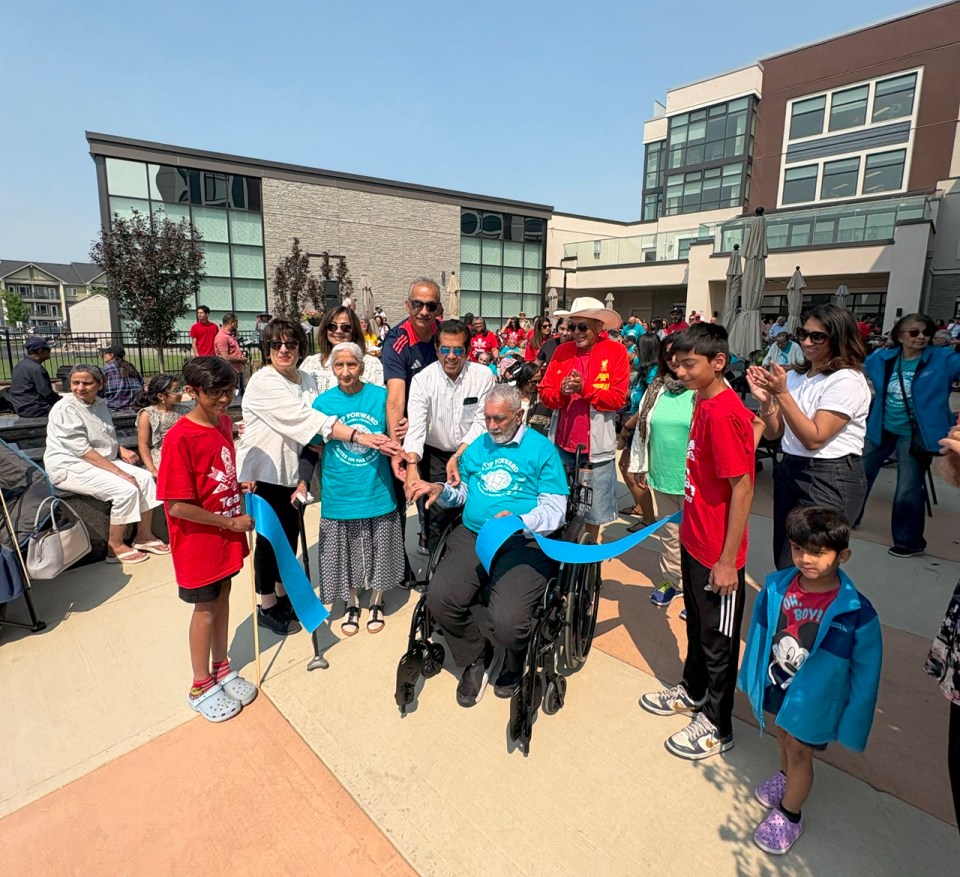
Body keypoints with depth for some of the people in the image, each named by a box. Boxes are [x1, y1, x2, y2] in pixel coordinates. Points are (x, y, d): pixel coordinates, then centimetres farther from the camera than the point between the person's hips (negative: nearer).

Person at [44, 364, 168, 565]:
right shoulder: (65, 409, -16)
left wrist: (121, 450, 3)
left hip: (100, 461, 8)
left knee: (145, 477, -9)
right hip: (70, 467, -8)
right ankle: (115, 548, -10)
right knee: (125, 489, -25)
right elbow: (83, 451, -22)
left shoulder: (99, 403, 9)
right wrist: (118, 471, -25)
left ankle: (144, 536, 1)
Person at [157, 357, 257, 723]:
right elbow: (177, 506, -24)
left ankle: (222, 668, 39)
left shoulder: (224, 422, 0)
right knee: (205, 609, 9)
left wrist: (240, 486, 0)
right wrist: (231, 522, -17)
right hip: (199, 539, -6)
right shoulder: (180, 437, -24)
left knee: (222, 599, 19)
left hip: (228, 533, 6)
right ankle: (201, 687, 30)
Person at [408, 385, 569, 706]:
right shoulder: (478, 447, 20)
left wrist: (520, 522, -20)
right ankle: (476, 659, 12)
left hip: (523, 543, -4)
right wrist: (441, 491, 4)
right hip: (472, 536, 5)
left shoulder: (542, 449, 4)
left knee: (506, 624, -26)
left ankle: (513, 665, 17)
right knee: (439, 598, -22)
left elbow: (555, 509, -3)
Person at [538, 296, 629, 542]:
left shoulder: (615, 351, -3)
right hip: (562, 444, 3)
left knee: (593, 511, 8)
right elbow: (544, 392, 5)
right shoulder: (562, 351, 6)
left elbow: (618, 398, -9)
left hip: (596, 446, -3)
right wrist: (561, 391, -16)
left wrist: (585, 388, -21)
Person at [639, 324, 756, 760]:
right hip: (694, 541, 9)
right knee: (696, 623, 25)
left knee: (718, 639, 10)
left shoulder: (724, 414, -24)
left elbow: (742, 488, -24)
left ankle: (717, 726, 30)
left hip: (717, 553, -9)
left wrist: (728, 561, -21)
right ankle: (693, 690, 47)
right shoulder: (705, 404, 4)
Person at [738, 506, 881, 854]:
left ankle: (789, 816, 40)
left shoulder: (856, 613, -28)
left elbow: (865, 671, -15)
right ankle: (786, 776, 58)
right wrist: (752, 677, 9)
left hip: (814, 698, -3)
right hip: (776, 686, 4)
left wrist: (852, 722, -7)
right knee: (784, 735, 27)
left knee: (799, 750, 15)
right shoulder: (776, 587, -19)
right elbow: (759, 633, -2)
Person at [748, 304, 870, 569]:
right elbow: (773, 433, 6)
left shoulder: (847, 380, -12)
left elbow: (814, 438, -20)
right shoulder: (794, 376, 8)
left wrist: (782, 394, -24)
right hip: (789, 470, 7)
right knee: (782, 561, 15)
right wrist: (765, 399, -12)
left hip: (830, 480, -7)